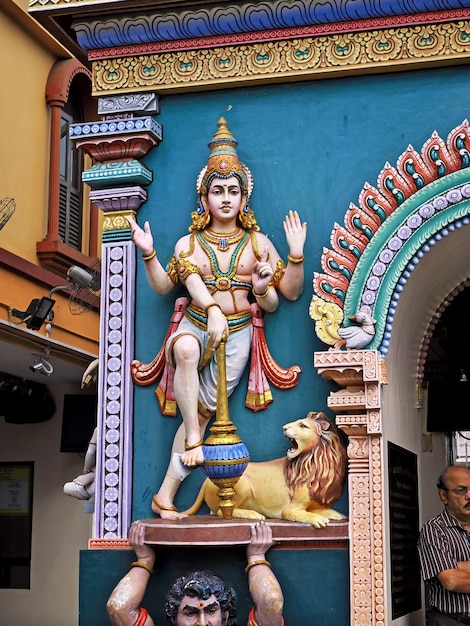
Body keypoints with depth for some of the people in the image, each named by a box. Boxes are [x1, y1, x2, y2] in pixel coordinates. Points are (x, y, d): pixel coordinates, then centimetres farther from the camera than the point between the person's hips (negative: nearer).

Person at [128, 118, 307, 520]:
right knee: (185, 348, -40)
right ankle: (193, 438, -30)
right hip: (195, 327, 0)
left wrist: (296, 255, -8)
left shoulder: (257, 242, 9)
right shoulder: (189, 243, 9)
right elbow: (163, 286, 3)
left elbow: (291, 292, 6)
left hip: (237, 336, 0)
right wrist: (149, 254, -10)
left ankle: (166, 497, -6)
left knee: (201, 411, -9)